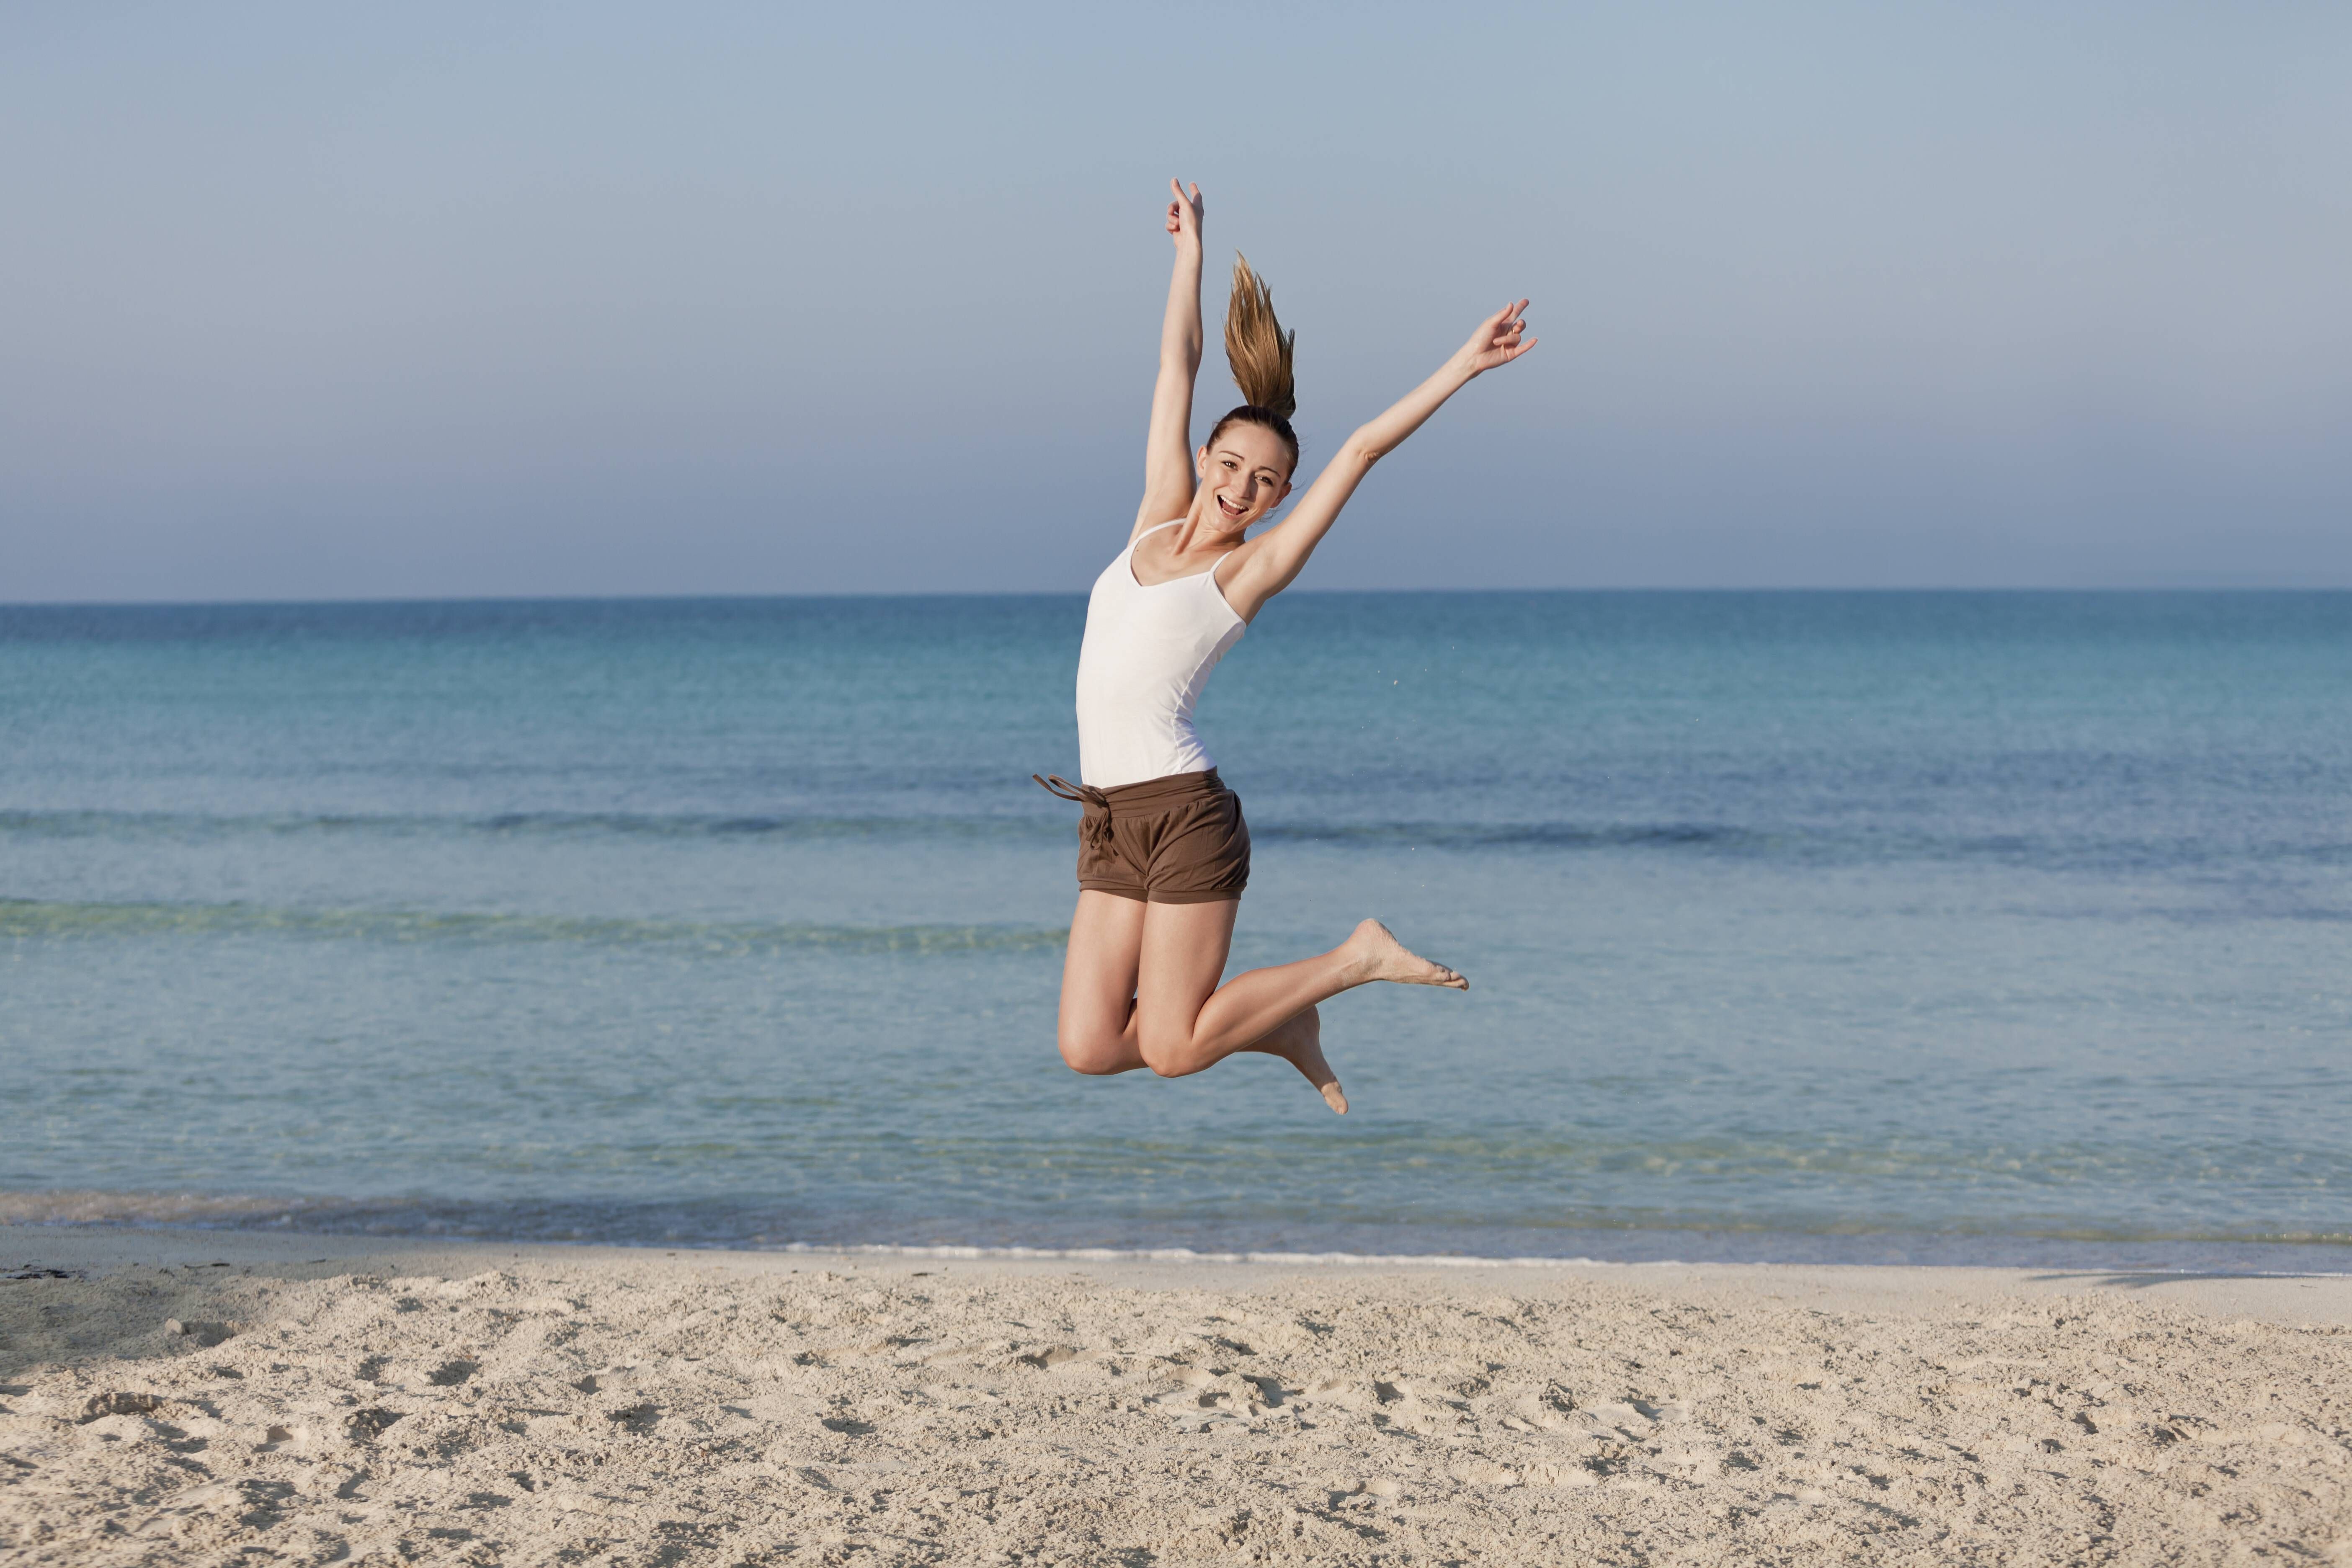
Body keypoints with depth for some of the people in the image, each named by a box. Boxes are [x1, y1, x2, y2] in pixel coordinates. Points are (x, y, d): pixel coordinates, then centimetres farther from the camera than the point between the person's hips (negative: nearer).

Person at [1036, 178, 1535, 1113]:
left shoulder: (1254, 568, -2)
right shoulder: (1160, 518, 12)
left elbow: (1361, 451, -6)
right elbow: (1176, 372, 18)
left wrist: (1463, 366, -9)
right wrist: (1190, 249, 26)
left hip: (1182, 811, -6)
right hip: (1109, 822, 6)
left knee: (1170, 1052, -7)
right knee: (1088, 1050, -1)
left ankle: (1358, 958, 10)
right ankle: (1272, 1025, 20)